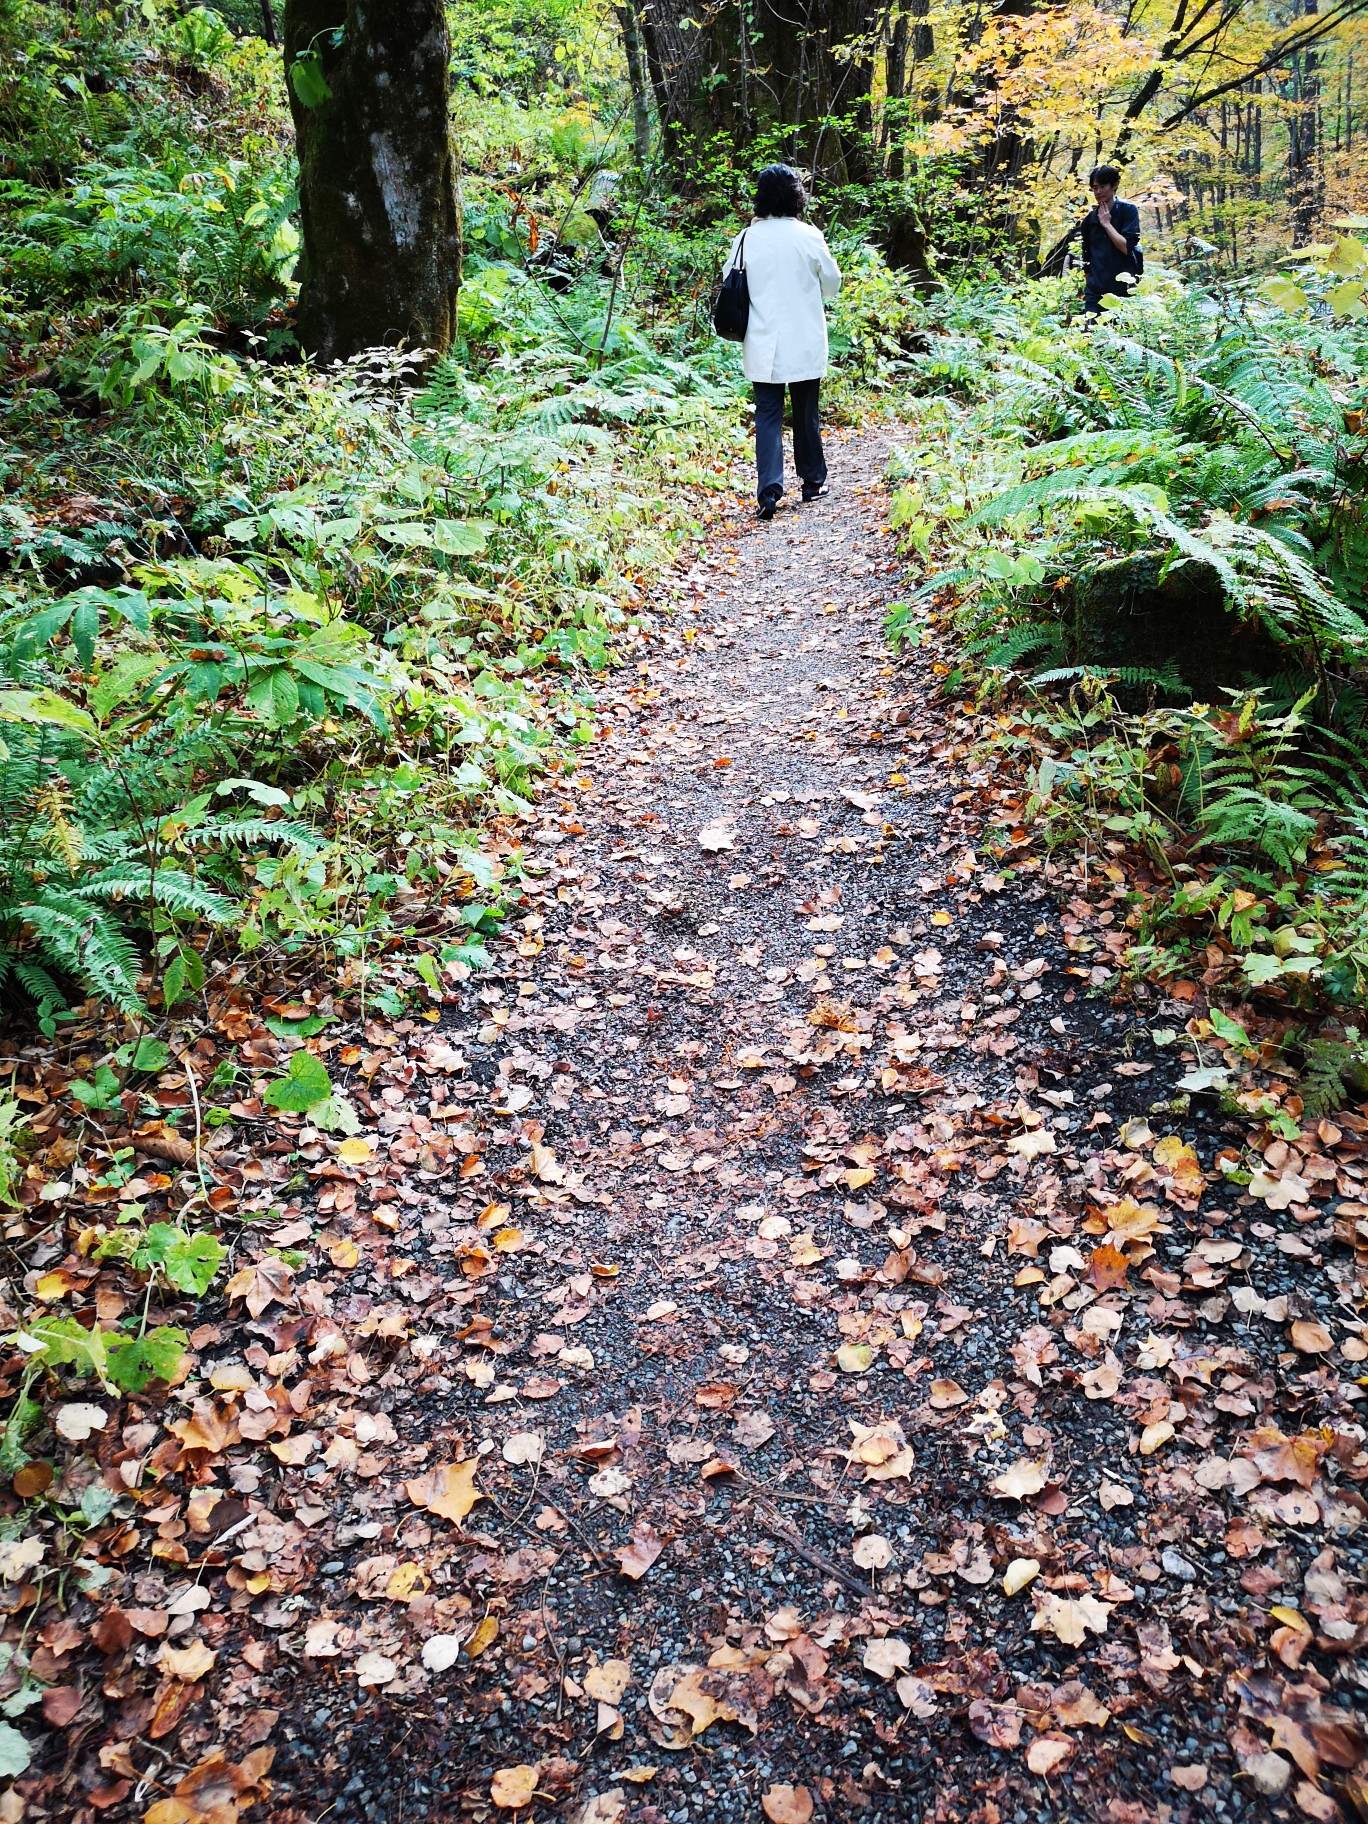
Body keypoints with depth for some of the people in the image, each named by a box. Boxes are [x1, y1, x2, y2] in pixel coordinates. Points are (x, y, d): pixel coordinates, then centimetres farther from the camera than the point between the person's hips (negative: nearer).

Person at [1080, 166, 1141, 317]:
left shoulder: (1128, 210, 0)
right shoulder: (1090, 218, 10)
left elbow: (1127, 247, -11)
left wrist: (1106, 224, -7)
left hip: (1123, 289, -3)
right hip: (1095, 292, 3)